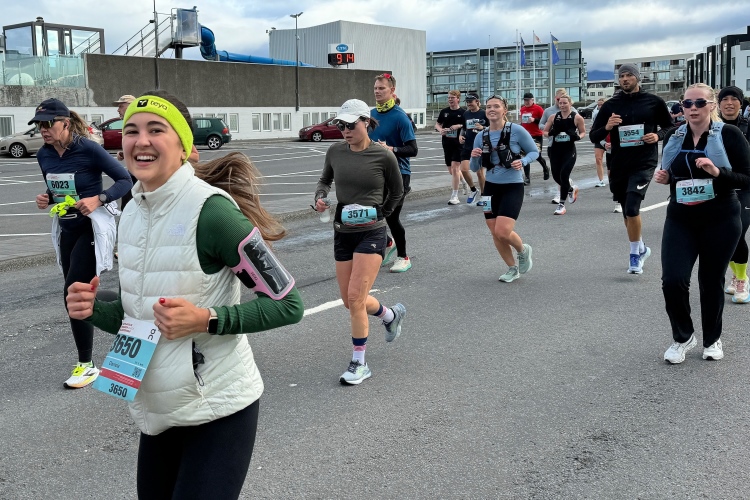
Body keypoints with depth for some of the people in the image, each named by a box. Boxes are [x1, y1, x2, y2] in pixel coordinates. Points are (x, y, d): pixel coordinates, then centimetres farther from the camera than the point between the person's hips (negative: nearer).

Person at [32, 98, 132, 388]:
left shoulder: (88, 149, -17)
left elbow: (125, 181, -14)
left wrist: (98, 199, -27)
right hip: (67, 230, 7)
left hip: (92, 228, -7)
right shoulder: (44, 155, 3)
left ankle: (87, 365, 2)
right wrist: (46, 200, -3)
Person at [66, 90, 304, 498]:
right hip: (157, 412, 7)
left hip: (216, 413, -7)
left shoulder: (210, 210, -18)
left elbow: (287, 304, -16)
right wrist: (93, 309, -4)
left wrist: (206, 320, -26)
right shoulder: (132, 212, 4)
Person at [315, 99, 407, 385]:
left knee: (355, 298, -13)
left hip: (371, 233, -5)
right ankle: (391, 315, 43)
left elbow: (397, 192, 6)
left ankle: (359, 364, 3)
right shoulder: (335, 152, 0)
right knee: (350, 301, 11)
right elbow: (325, 180, 18)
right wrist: (320, 197, -2)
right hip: (342, 232, 5)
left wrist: (379, 215, 6)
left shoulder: (383, 156, -9)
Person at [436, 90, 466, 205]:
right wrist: (440, 130, -5)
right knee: (451, 170, 11)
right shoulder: (444, 111, 9)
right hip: (447, 143, 5)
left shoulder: (463, 112, -2)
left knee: (455, 168, -12)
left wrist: (460, 126, -16)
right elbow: (437, 124, 16)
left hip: (458, 143, -5)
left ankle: (454, 196, -8)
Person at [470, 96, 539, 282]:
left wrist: (523, 161, -19)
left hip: (512, 187, -5)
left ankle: (523, 250, 18)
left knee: (503, 231, -16)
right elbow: (475, 168, 8)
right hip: (490, 187, 5)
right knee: (495, 233, 8)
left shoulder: (517, 131, -10)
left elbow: (534, 151, 0)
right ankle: (512, 268, 29)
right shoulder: (481, 137, 2)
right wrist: (474, 157, -13)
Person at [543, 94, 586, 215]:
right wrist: (550, 134, -12)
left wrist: (578, 137, -15)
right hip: (555, 150, 4)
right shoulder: (553, 117, 5)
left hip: (569, 150, -4)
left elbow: (583, 132, 7)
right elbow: (545, 131, 11)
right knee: (556, 176, 7)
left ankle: (562, 204, -1)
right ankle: (571, 189, 40)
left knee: (564, 175, -12)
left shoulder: (577, 117, -3)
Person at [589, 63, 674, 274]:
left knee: (632, 208, -20)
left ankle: (635, 254, -2)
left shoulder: (654, 102, 1)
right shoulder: (610, 105, 5)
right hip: (618, 165, 4)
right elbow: (593, 136, 5)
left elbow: (670, 127, 12)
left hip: (644, 163, -4)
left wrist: (658, 135, -9)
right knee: (627, 212, 16)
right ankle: (641, 248, 39)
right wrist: (606, 127, -15)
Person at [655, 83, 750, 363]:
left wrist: (718, 172, -26)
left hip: (720, 221, -3)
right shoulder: (674, 137, 5)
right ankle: (683, 337, 16)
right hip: (680, 219, 3)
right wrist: (663, 178, -3)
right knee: (672, 280, -10)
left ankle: (712, 340, 32)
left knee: (711, 280, 9)